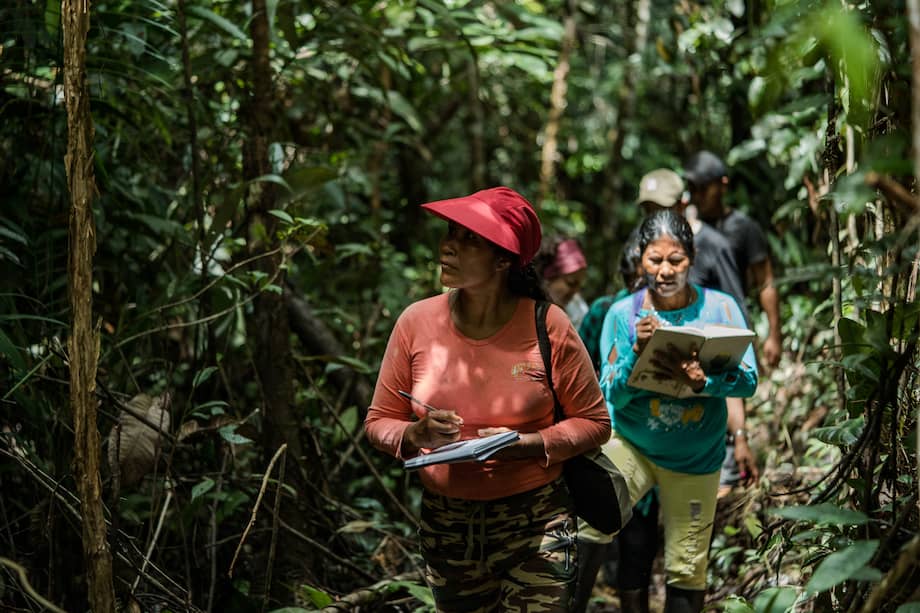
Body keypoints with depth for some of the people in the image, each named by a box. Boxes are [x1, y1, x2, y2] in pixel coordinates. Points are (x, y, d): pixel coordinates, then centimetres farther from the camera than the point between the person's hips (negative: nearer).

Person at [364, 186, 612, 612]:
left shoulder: (546, 326, -11)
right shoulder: (417, 322, -5)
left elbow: (594, 422, -4)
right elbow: (378, 423, 3)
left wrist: (527, 444, -20)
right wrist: (415, 435, -19)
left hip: (535, 524, -3)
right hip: (445, 525, 3)